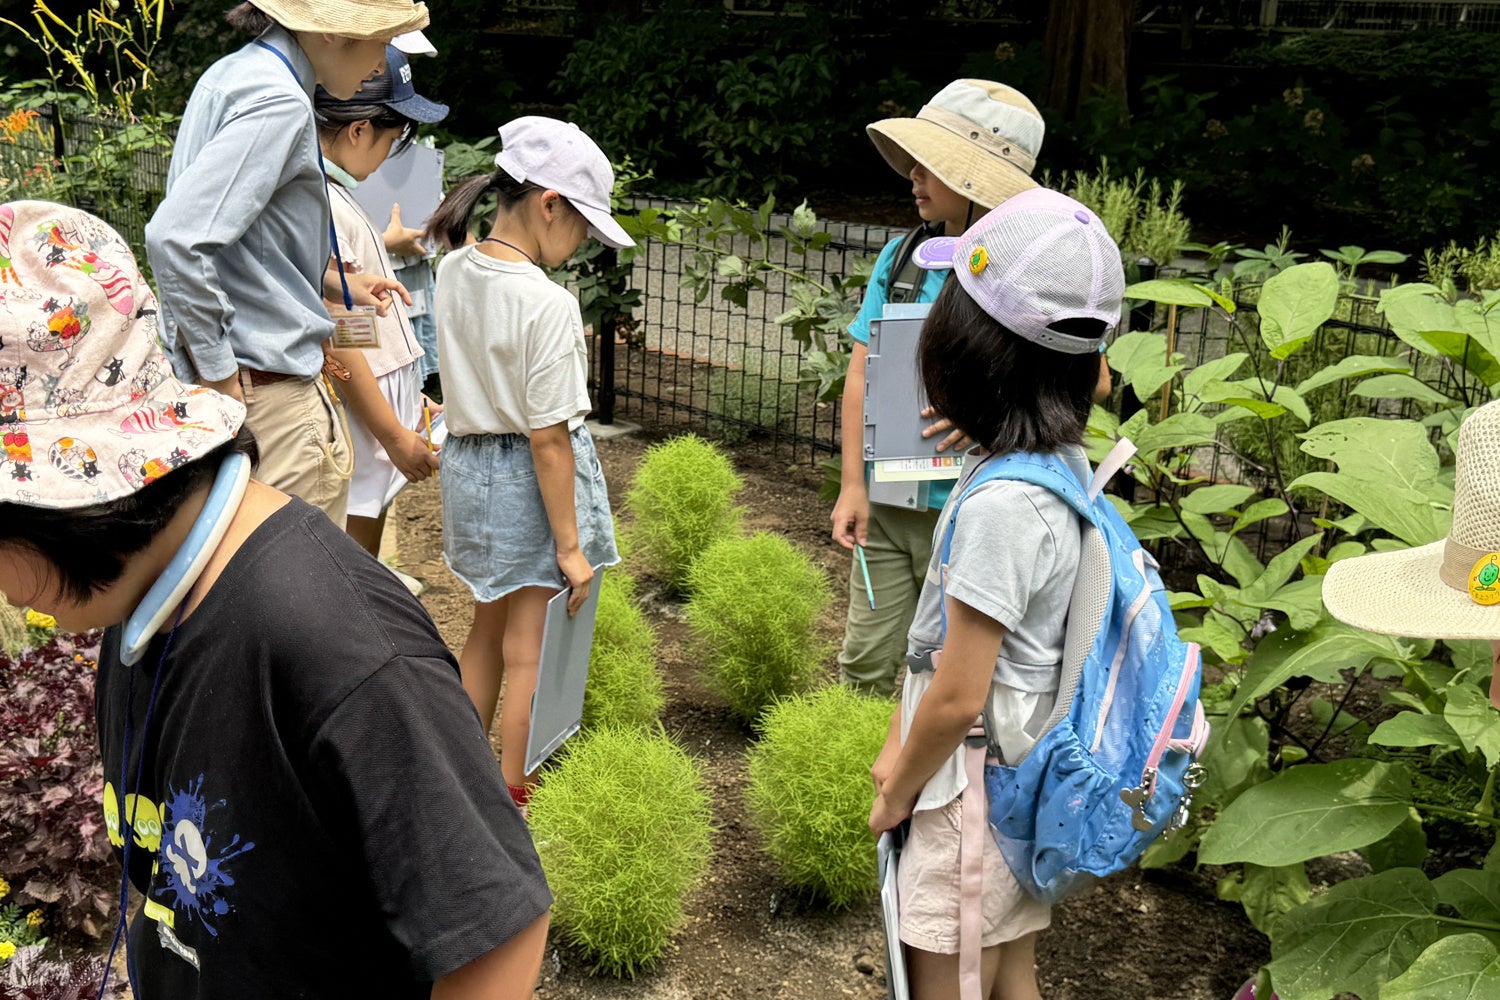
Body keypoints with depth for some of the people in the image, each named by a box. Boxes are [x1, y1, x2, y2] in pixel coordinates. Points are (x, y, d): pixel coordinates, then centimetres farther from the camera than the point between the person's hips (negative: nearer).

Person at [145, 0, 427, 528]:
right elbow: (175, 238, -27)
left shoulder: (232, 73, 14)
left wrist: (334, 283, 18)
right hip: (269, 383, -10)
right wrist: (222, 379, -21)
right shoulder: (278, 103, -17)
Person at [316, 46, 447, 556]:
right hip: (358, 417, -10)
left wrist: (407, 399, 20)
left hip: (382, 400, 10)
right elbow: (336, 339, -20)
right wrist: (394, 435, -16)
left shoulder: (334, 191, 12)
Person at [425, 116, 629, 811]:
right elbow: (549, 439, -21)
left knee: (488, 629, 25)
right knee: (527, 653, 6)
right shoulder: (549, 305, -23)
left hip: (468, 464, 8)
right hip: (530, 479, -8)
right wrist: (569, 544, -16)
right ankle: (511, 802, 21)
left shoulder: (454, 271, -1)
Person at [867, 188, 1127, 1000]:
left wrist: (898, 794, -5)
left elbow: (958, 697, -22)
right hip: (1026, 778, 8)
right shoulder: (1063, 465, 0)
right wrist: (899, 748, 10)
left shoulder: (1002, 503, -27)